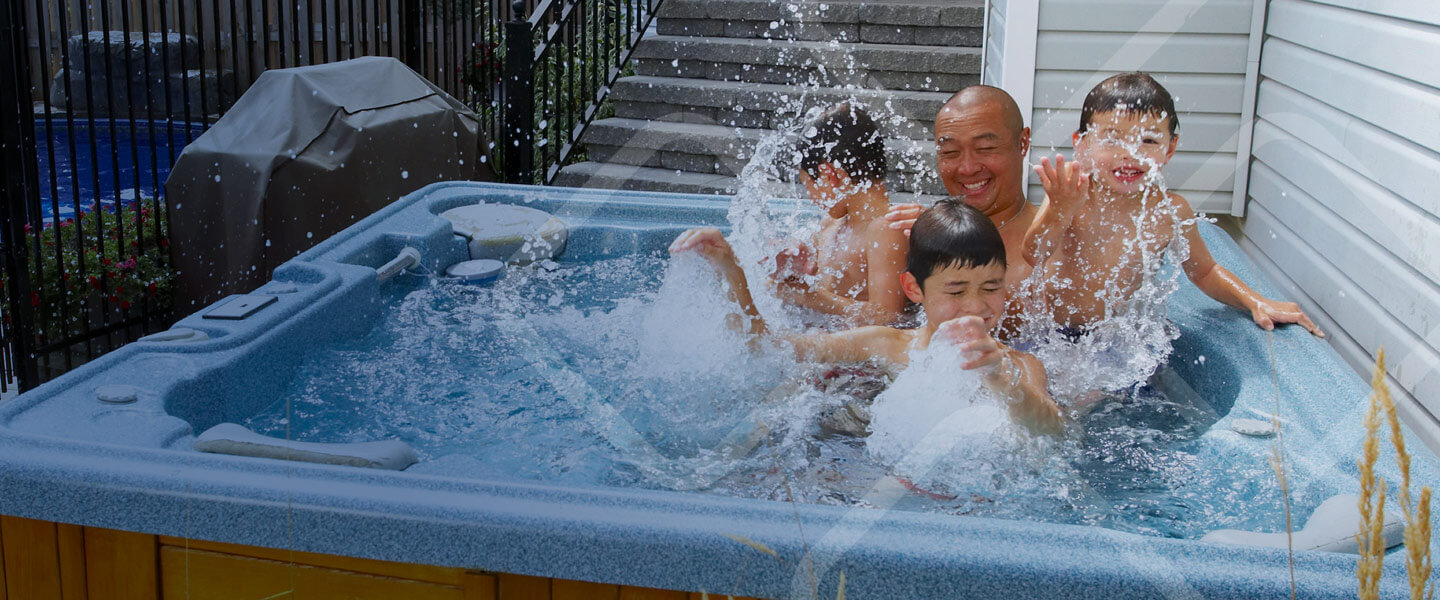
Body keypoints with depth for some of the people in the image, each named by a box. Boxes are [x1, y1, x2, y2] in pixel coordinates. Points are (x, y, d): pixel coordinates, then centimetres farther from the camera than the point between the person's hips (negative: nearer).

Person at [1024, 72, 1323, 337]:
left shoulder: (1170, 212, -9)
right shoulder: (1070, 189, -15)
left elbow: (1203, 272, 9)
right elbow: (1033, 257, -23)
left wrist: (1256, 303, -6)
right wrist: (1059, 213, -41)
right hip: (1050, 332, -2)